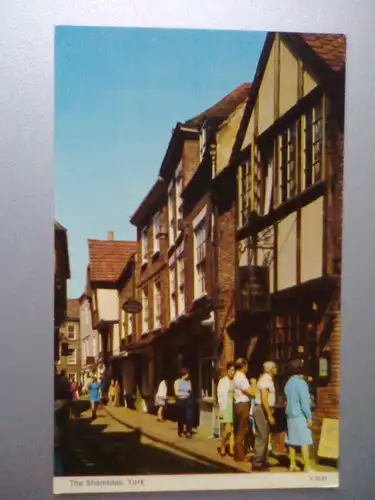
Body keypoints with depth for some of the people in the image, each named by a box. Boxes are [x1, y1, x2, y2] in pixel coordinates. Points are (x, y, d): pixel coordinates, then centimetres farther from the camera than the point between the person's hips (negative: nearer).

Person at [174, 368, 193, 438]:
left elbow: (191, 391, 11)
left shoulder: (188, 381, 7)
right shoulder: (177, 382, -4)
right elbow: (176, 393, -9)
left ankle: (188, 432, -5)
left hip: (188, 400, 2)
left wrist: (190, 391, -12)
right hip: (180, 401, -2)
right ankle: (180, 432, 20)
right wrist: (185, 393, -14)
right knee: (181, 418, 6)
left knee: (189, 416, -9)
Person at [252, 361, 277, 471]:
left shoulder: (268, 379, 15)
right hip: (262, 409, -10)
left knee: (265, 436, 15)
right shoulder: (265, 380, -17)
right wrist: (269, 415, -24)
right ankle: (257, 463, -4)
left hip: (265, 409, 10)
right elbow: (264, 399, -24)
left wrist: (270, 413, 18)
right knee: (262, 436, -8)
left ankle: (263, 461, 23)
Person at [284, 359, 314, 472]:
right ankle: (307, 466, -3)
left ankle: (292, 465, 13)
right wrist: (309, 417, -12)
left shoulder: (289, 383, 10)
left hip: (290, 414, 8)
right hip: (300, 415, -8)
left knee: (292, 441, 10)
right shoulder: (301, 383, -13)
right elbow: (304, 402, -16)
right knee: (304, 441, -4)